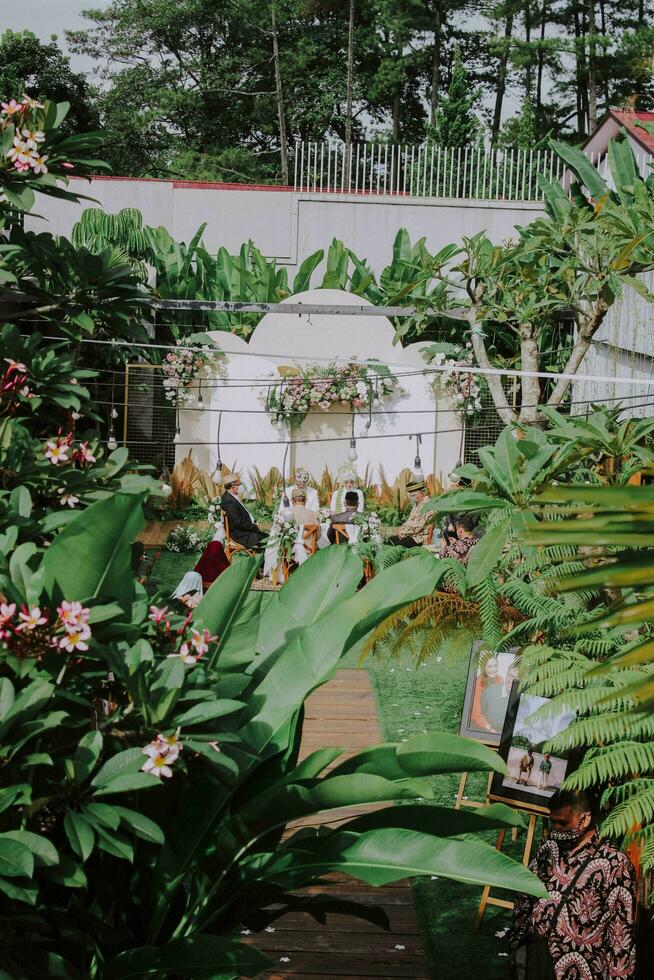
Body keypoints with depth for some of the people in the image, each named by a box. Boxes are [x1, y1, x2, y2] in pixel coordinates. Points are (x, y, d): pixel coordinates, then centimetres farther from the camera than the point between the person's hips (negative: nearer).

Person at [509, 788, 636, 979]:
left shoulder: (614, 863, -4)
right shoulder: (548, 847, 12)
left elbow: (621, 930, -3)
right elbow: (524, 897, 18)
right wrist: (517, 939, 10)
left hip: (574, 962, -4)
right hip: (530, 944, 4)